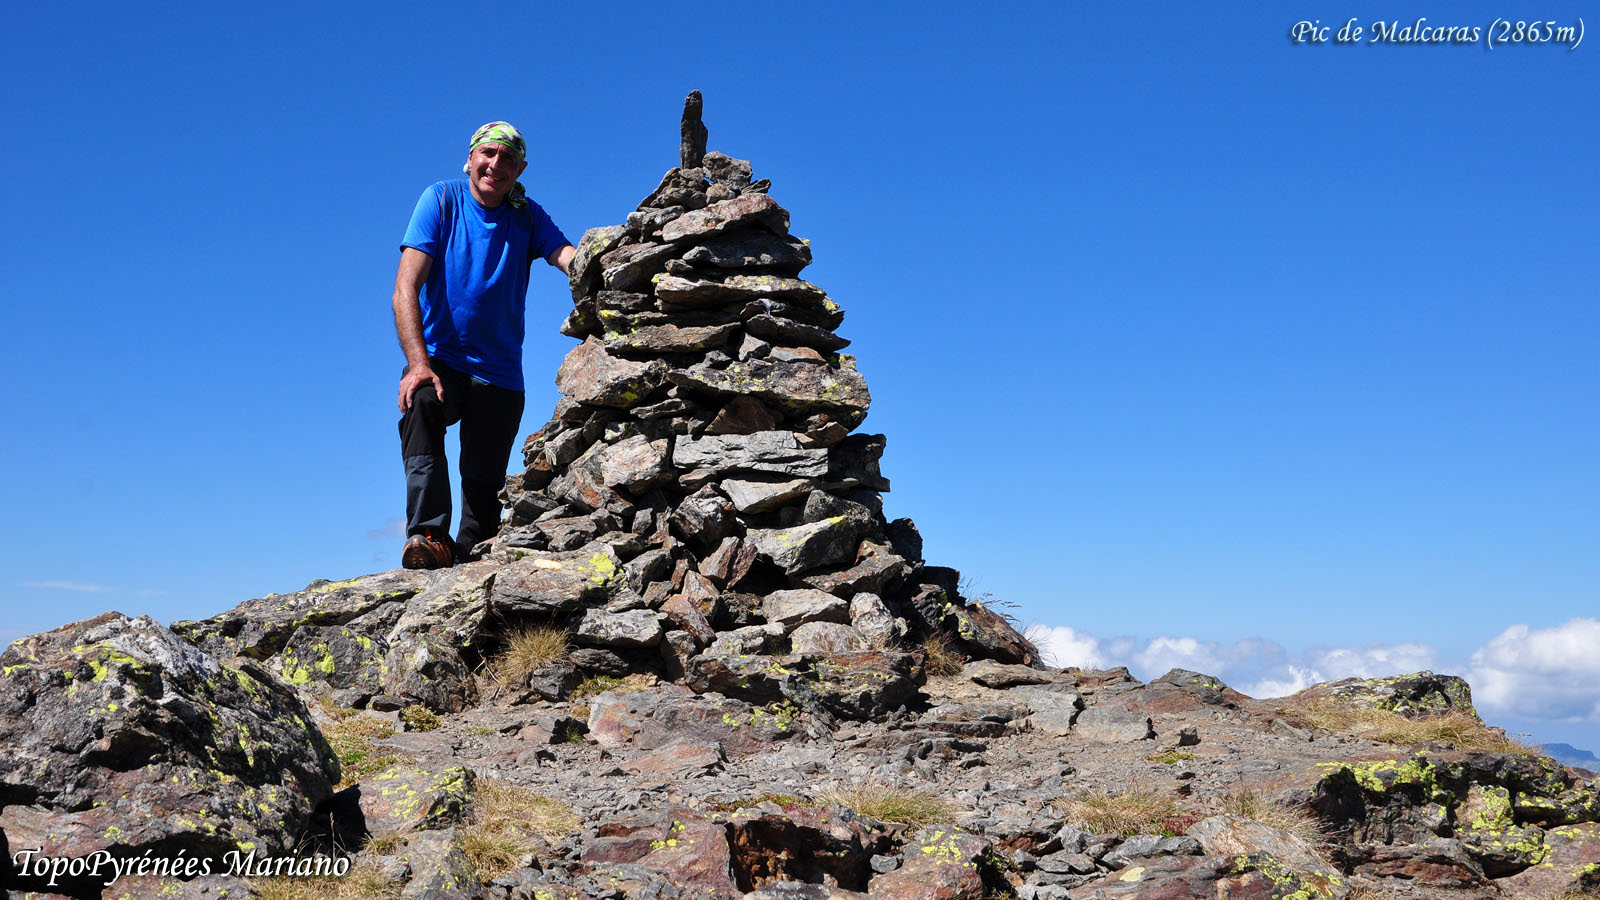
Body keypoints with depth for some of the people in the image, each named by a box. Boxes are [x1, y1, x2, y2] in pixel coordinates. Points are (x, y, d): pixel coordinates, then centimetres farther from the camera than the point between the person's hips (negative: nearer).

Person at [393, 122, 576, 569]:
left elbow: (572, 258, -15)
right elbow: (406, 288, -13)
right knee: (421, 403, -34)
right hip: (440, 359, -2)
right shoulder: (441, 199, -4)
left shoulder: (528, 217, 3)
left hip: (499, 374, 3)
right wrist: (418, 363, -26)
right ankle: (429, 536, -37)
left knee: (485, 485, 0)